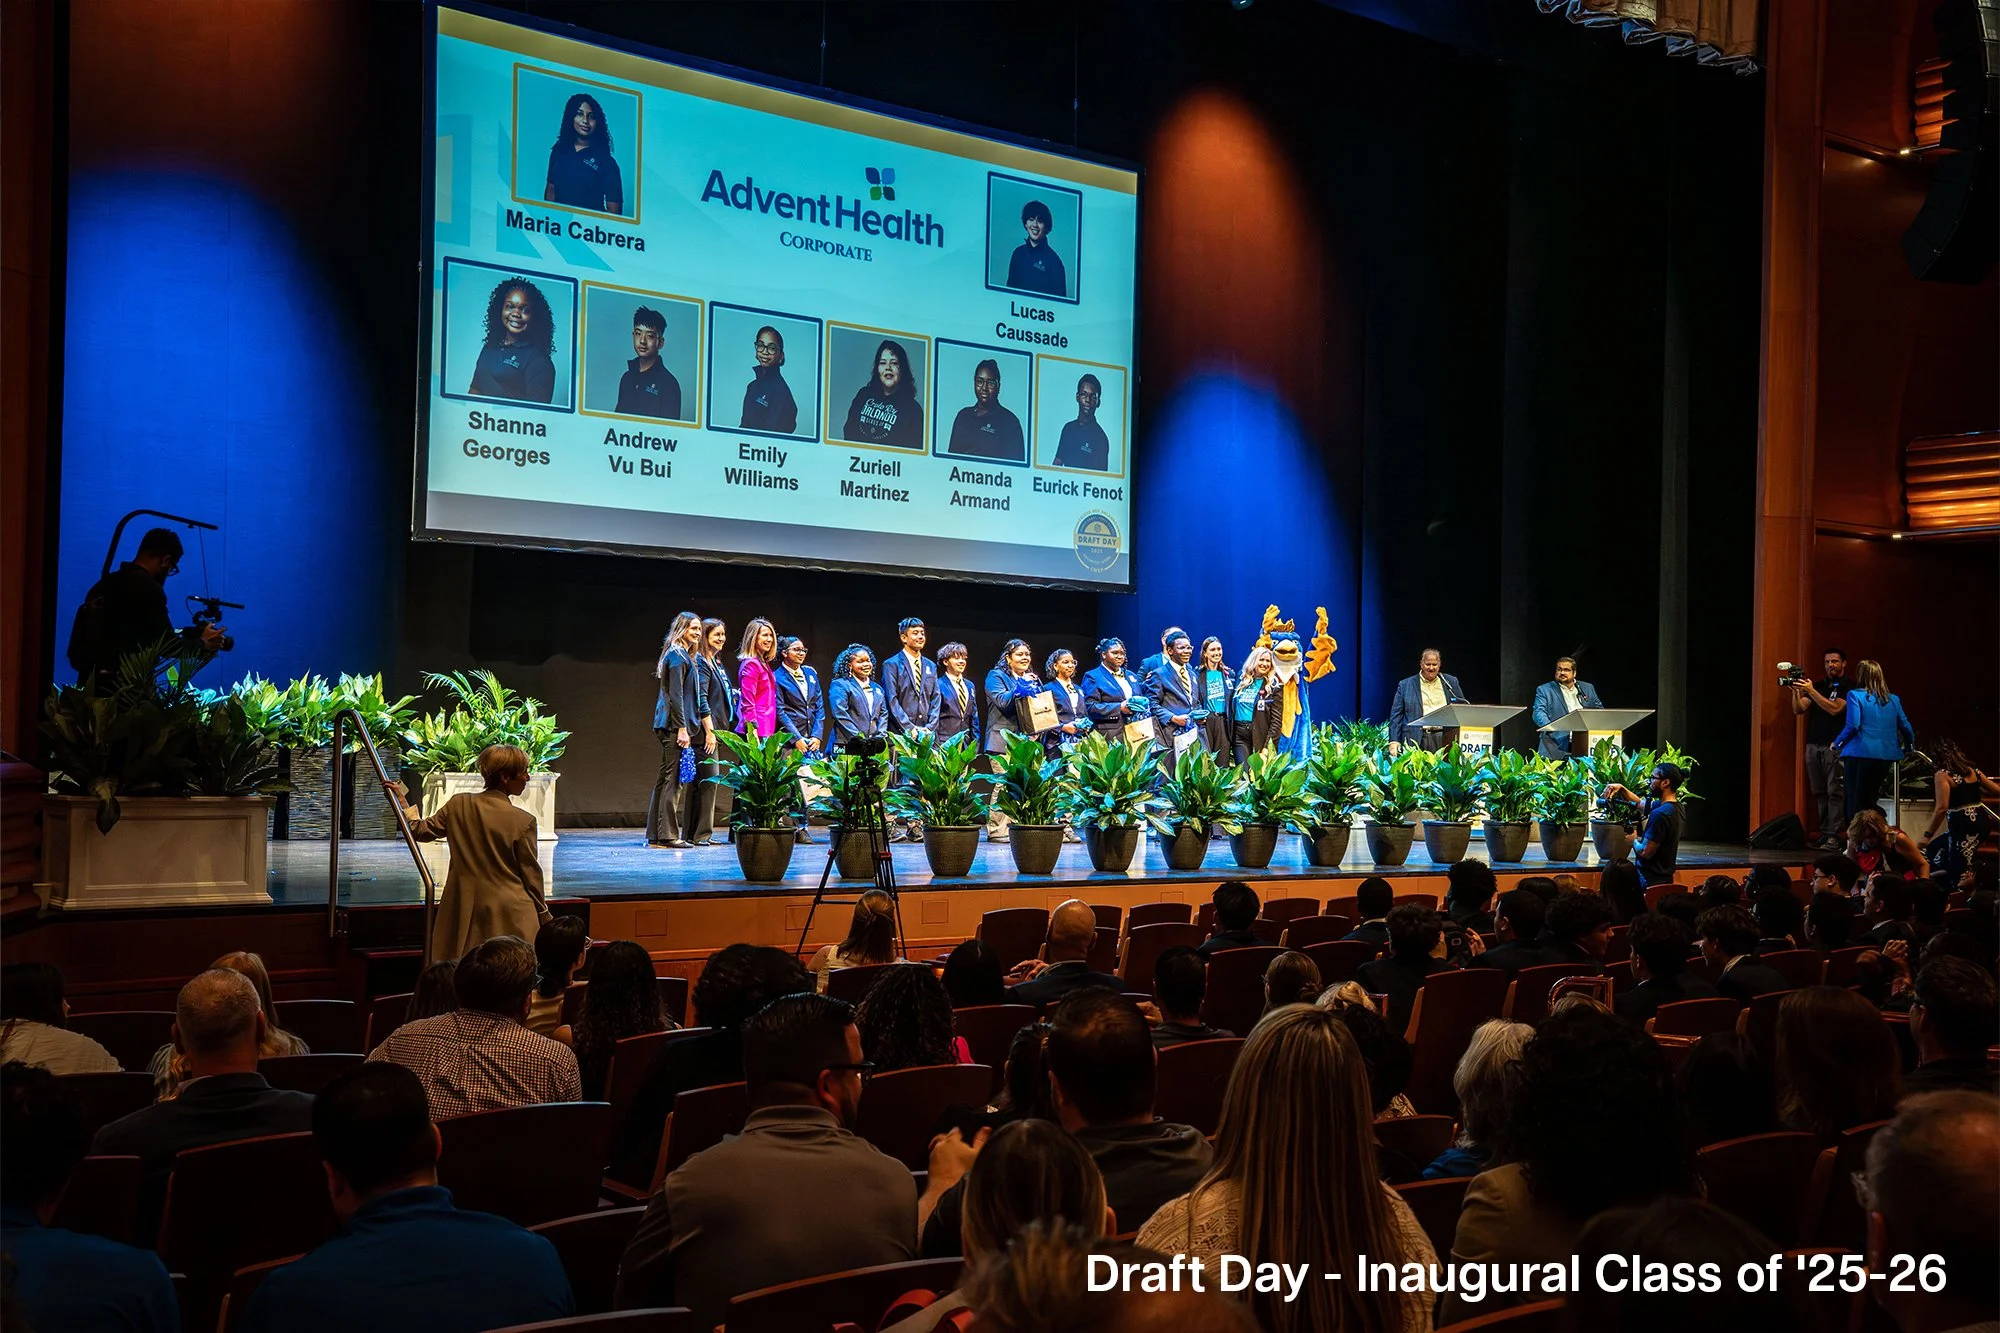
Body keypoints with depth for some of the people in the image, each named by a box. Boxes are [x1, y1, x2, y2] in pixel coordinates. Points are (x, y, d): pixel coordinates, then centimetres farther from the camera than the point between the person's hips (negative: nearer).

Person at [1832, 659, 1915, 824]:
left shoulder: (1855, 695, -4)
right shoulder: (1893, 700, 11)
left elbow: (1852, 726, -13)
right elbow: (1906, 728, 11)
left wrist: (1837, 743, 0)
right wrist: (1908, 749, 26)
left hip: (1860, 755, -5)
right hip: (1886, 757, 6)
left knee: (1853, 804, -2)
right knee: (1869, 802, 15)